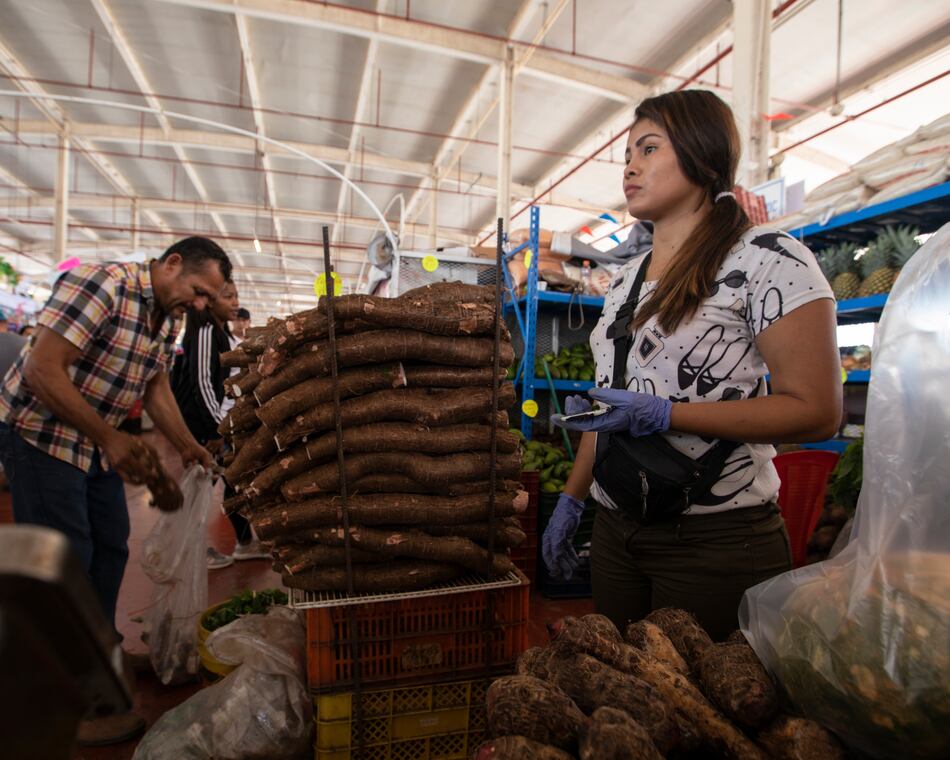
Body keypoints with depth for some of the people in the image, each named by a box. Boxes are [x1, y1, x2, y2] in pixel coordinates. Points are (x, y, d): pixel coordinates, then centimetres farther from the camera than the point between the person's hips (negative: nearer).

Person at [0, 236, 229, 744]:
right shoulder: (99, 286, -25)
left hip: (96, 441, 9)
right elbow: (42, 370, -28)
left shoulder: (168, 316, 2)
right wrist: (109, 437, -24)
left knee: (111, 547, 14)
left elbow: (156, 387, 9)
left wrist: (187, 447, 0)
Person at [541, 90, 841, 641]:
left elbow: (817, 412, -15)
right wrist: (571, 501, 12)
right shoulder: (626, 279, 12)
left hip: (716, 539, -6)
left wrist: (662, 415, -22)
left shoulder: (768, 259, -9)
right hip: (616, 529, 7)